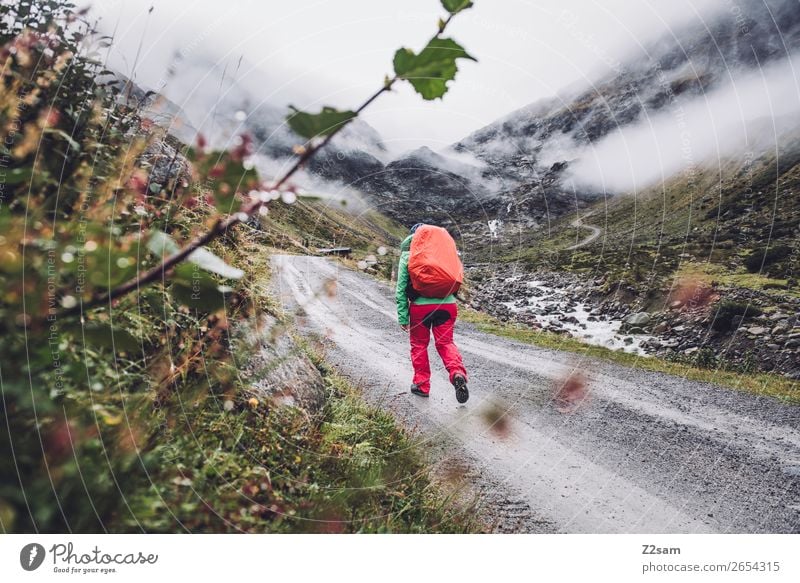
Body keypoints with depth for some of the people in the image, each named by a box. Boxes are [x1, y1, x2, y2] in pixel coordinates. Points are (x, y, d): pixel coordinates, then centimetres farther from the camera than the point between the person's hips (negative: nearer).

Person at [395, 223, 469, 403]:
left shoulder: (407, 256, 3)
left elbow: (401, 289, 0)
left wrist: (403, 318, 3)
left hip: (421, 306, -2)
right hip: (447, 304, 2)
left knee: (419, 344, 16)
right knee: (445, 342, 10)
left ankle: (421, 384, 21)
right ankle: (458, 373, -14)